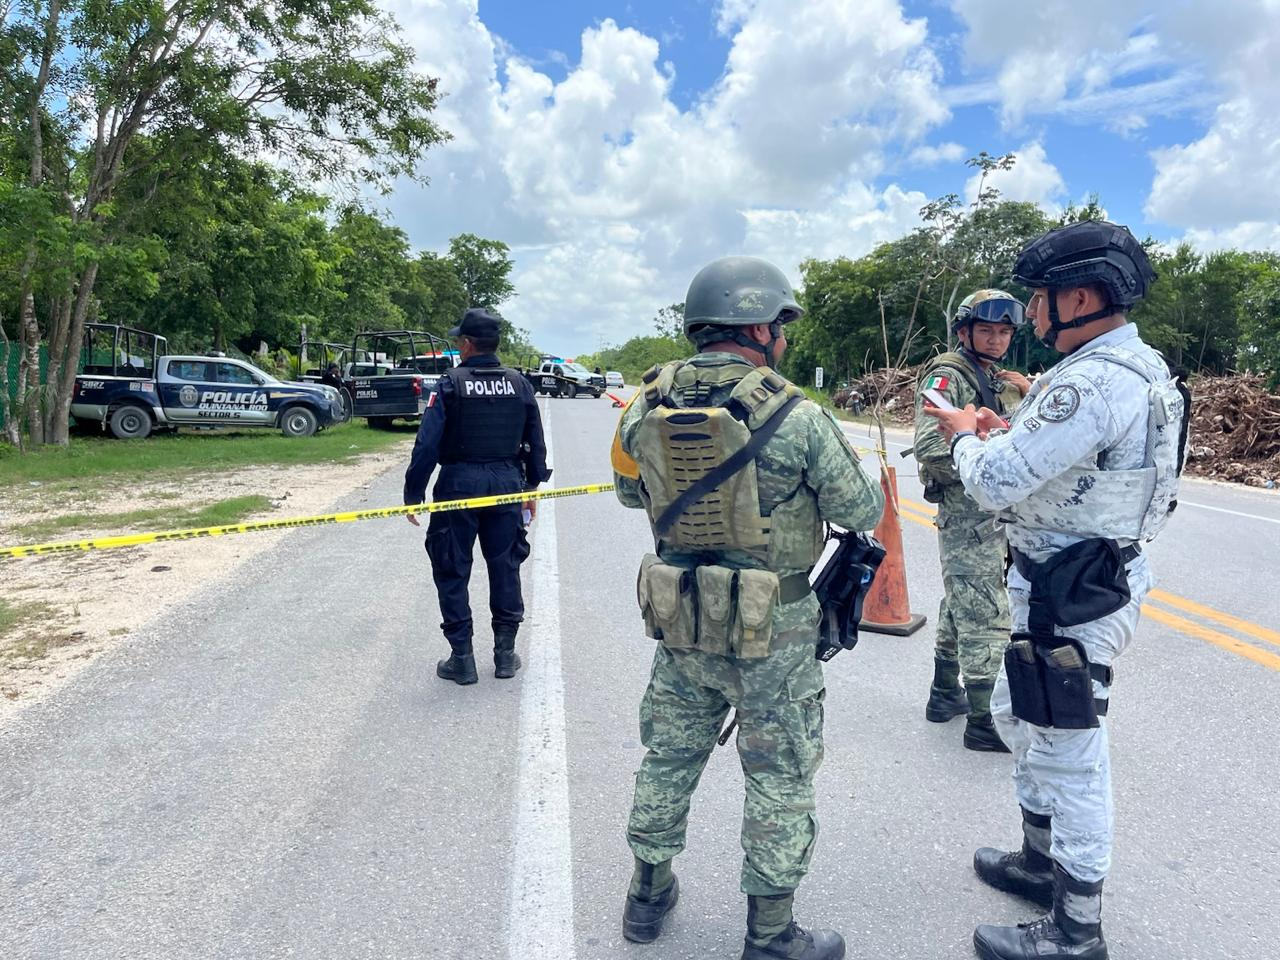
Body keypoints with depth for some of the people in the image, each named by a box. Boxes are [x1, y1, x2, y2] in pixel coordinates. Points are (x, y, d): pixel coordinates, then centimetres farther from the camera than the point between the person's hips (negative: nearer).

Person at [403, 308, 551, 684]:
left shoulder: (450, 384, -8)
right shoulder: (520, 384, 4)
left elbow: (427, 444, -11)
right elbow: (536, 443, 9)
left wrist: (414, 492, -5)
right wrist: (533, 487, 19)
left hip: (459, 484, -4)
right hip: (508, 483, 4)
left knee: (453, 571, 7)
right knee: (505, 568, 13)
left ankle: (461, 658, 11)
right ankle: (506, 653, 19)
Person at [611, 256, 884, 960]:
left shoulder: (649, 404, -4)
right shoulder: (795, 416, -18)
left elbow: (630, 491, 13)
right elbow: (862, 512, -7)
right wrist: (836, 462, 12)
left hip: (679, 617, 5)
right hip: (771, 629, -5)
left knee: (669, 753, 22)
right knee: (779, 775, 13)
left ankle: (648, 896, 40)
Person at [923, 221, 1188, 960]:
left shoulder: (1095, 381, -25)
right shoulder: (1137, 368, 9)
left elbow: (997, 484, -25)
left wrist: (965, 436, -5)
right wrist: (1005, 434, 9)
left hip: (1072, 599, -11)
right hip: (1076, 581, 11)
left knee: (1071, 756, 2)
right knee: (1020, 718, 24)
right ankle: (1043, 858, 41)